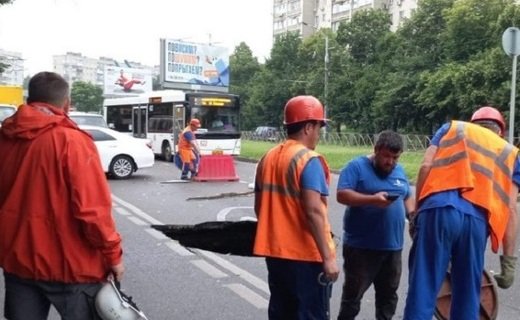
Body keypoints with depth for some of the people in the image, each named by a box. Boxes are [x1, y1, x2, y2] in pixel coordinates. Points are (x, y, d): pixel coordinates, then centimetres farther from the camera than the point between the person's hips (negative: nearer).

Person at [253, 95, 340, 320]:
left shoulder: (268, 157, 8)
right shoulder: (309, 160, -15)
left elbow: (259, 207, 14)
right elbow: (313, 211, -23)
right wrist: (328, 257, -20)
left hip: (275, 252, 7)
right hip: (306, 255, -7)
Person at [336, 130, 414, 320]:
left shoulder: (399, 171, 13)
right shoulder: (357, 166, -7)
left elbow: (407, 197, 21)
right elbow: (342, 195, -17)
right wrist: (372, 199, -27)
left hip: (392, 245, 6)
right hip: (361, 245, -6)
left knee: (389, 293, 16)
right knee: (353, 293, 1)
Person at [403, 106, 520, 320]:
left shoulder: (452, 128, 26)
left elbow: (426, 166, 9)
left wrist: (416, 211, 10)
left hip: (438, 210, -1)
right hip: (476, 220, 2)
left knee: (422, 291, 0)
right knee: (467, 299, 13)